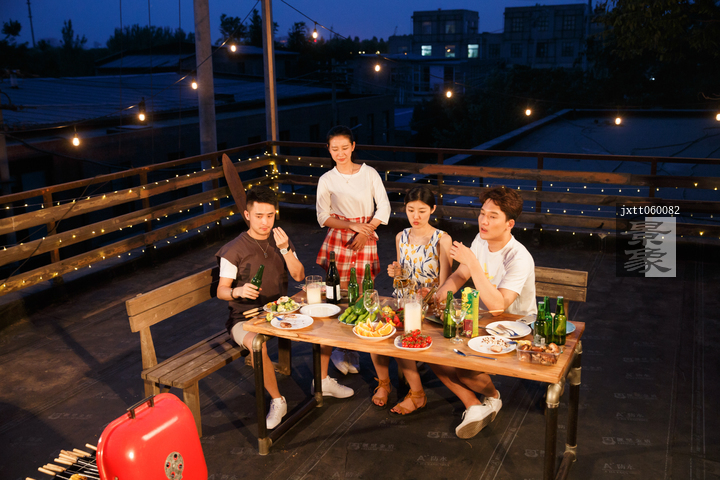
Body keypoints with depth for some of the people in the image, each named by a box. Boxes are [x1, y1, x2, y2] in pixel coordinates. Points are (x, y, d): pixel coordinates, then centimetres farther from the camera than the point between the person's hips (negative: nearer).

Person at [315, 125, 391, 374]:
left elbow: (384, 208, 0)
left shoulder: (369, 173, 2)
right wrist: (352, 225, -12)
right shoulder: (326, 180, 2)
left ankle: (350, 351, 14)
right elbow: (324, 217, 0)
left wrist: (364, 233, -9)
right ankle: (341, 351, 12)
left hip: (366, 239, 0)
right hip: (338, 240, 0)